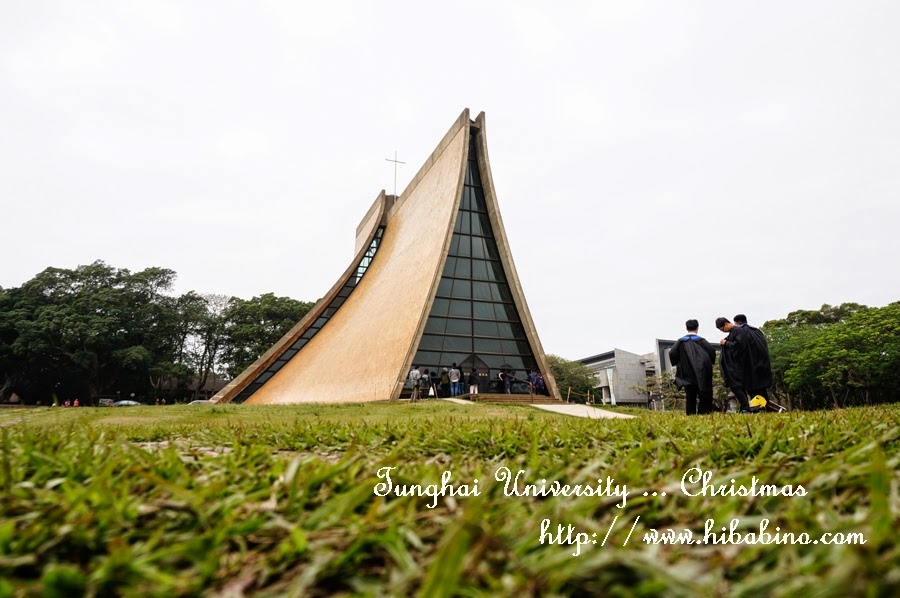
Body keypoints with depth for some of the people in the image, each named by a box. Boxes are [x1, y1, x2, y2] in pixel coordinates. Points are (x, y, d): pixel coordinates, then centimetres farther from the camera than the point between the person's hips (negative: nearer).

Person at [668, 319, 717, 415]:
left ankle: (691, 415, 2)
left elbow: (672, 353, -9)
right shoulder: (701, 340, -2)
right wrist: (709, 363, 6)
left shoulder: (681, 341, 1)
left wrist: (678, 363, 8)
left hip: (688, 375, 2)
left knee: (690, 397, 6)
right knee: (705, 396, 4)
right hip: (702, 374, -2)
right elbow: (712, 350, -11)